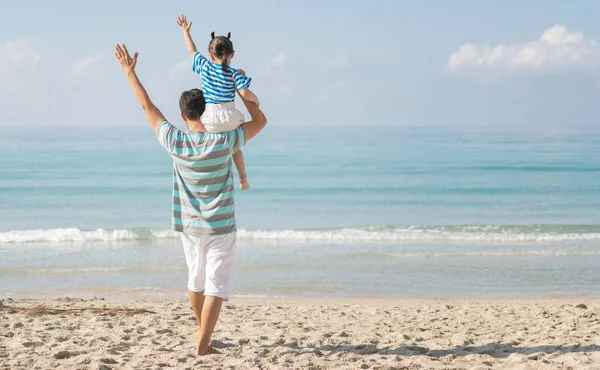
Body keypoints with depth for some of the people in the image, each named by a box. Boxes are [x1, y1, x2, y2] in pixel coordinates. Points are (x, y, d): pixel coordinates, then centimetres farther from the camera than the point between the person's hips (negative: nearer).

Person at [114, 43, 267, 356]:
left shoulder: (174, 142, -12)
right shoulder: (224, 142, -19)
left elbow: (148, 108, -1)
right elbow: (260, 121, -5)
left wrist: (129, 72, 8)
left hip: (189, 224, 4)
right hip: (220, 226, -4)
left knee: (197, 279, 21)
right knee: (216, 285, -1)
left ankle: (202, 333, 38)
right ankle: (203, 345, -7)